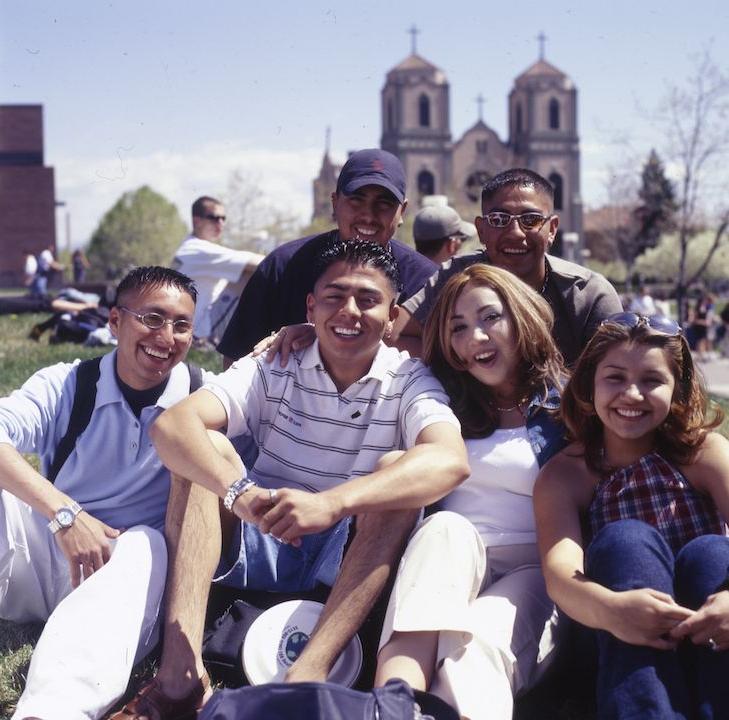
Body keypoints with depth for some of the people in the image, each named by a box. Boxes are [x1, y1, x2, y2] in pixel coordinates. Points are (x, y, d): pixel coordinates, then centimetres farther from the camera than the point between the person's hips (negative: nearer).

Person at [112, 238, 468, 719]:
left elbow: (451, 461, -30)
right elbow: (172, 425, -20)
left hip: (355, 559, -1)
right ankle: (180, 672, -34)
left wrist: (330, 502, -45)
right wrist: (239, 491, -41)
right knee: (205, 448, -19)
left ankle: (307, 676, -40)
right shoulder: (274, 369, -3)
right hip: (260, 546, 2)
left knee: (398, 468, -26)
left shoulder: (409, 381, -6)